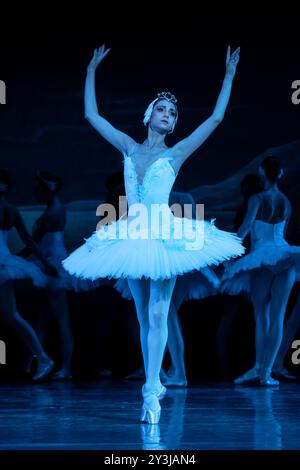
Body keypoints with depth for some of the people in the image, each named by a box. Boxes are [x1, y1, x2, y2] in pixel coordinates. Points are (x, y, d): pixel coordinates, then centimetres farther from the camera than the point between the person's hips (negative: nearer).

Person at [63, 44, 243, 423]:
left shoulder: (176, 154, 4)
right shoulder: (129, 148, 11)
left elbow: (216, 118, 3)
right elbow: (92, 115, 13)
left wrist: (229, 76, 4)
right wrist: (91, 71, 14)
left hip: (165, 237, -3)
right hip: (133, 236, 3)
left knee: (157, 314, -10)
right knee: (143, 316, 8)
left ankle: (151, 391, -15)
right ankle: (152, 386, 16)